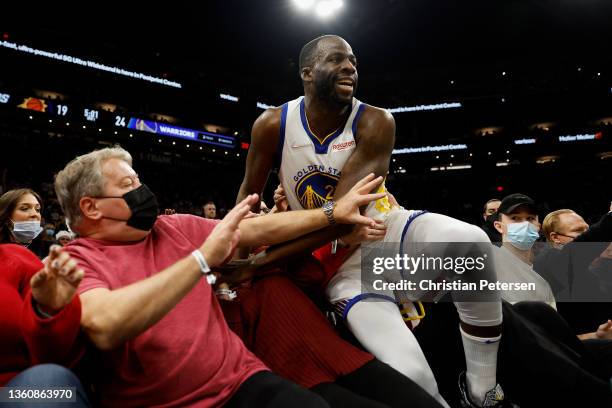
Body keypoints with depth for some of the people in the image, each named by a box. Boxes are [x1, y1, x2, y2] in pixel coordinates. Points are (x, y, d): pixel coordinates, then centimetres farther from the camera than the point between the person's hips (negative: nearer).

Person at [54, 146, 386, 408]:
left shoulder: (177, 227, 9)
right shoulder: (76, 261, -5)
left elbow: (258, 229, 11)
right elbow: (104, 328, -25)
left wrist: (333, 214, 10)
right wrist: (203, 258, -26)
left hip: (240, 379, 4)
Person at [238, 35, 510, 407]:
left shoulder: (375, 122, -15)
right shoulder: (273, 125, -10)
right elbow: (250, 193, 6)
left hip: (386, 229, 1)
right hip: (341, 260, 0)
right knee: (410, 376, -22)